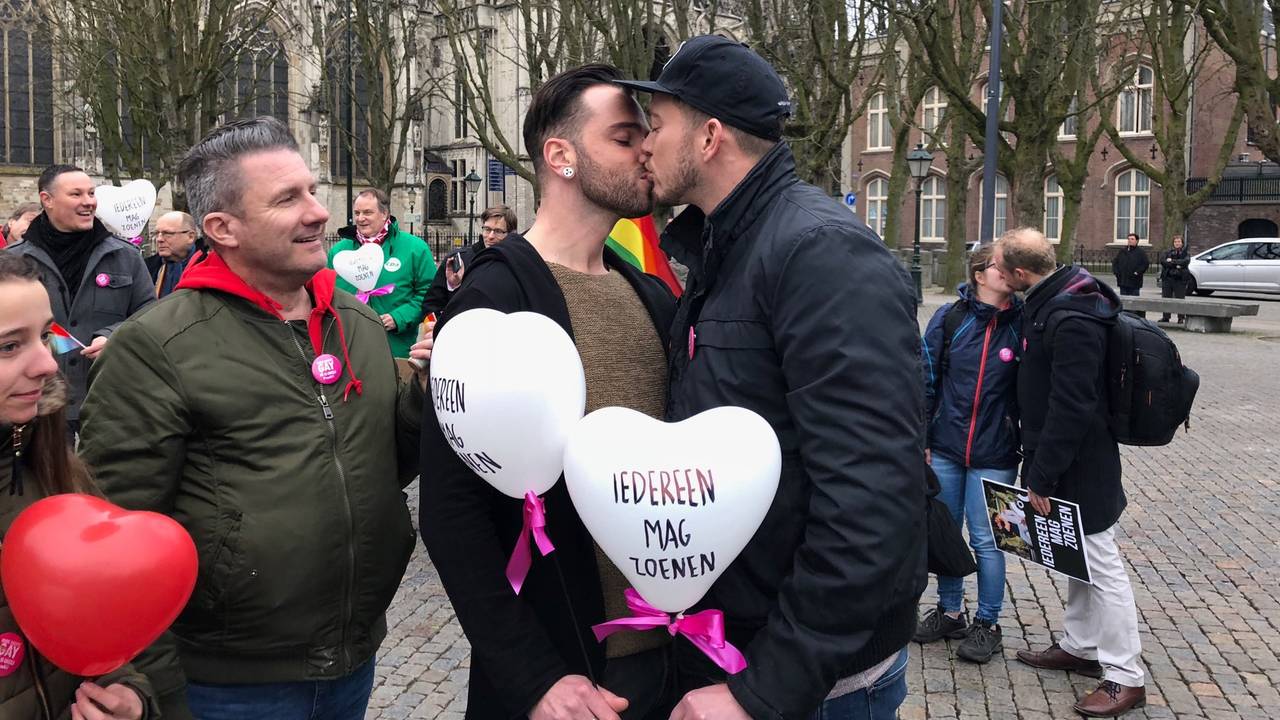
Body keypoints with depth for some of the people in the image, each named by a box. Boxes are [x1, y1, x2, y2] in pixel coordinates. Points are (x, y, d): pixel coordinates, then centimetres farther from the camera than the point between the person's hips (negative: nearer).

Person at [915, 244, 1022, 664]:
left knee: (985, 541, 4)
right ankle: (949, 612, 31)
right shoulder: (949, 318, -1)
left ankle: (987, 624, 21)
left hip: (994, 456, -2)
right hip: (945, 448, 2)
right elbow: (926, 380, 3)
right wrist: (920, 440, 1)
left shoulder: (1023, 323, -4)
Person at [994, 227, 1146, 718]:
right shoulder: (1053, 302, 5)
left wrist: (1042, 476, -21)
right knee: (1077, 558, 20)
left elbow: (1070, 408, -27)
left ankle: (1125, 678, 10)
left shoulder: (1071, 322, -27)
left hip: (1079, 467, -10)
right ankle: (1081, 647, 35)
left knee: (1101, 564, 0)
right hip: (1071, 461, 10)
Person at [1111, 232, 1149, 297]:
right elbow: (1115, 262, 19)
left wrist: (1137, 273, -16)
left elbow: (1145, 264, -7)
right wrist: (1115, 271, 4)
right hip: (1123, 282, 4)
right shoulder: (1122, 251, 15)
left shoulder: (1141, 252, 1)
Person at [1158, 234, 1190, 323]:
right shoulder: (1168, 252, 10)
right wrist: (1176, 265, -14)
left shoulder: (1185, 252, 6)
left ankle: (1181, 318, 5)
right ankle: (1165, 317, 12)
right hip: (1167, 278, 2)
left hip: (1180, 279, -2)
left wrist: (1172, 261, -12)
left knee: (1180, 299, -1)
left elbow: (1186, 261, -13)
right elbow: (1162, 261, -7)